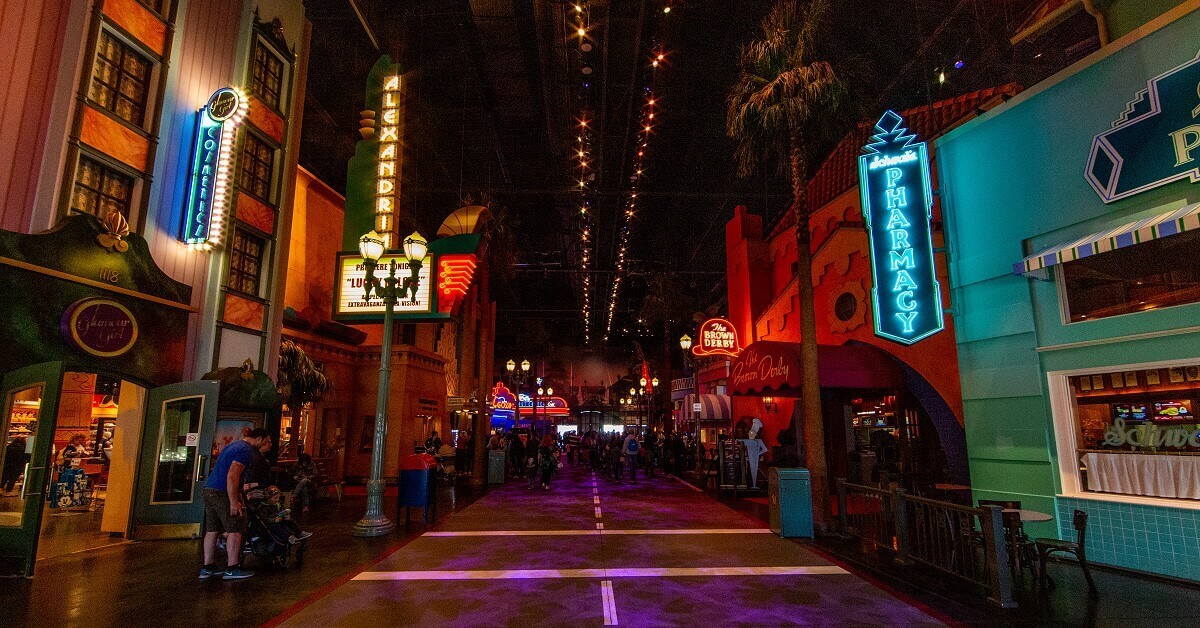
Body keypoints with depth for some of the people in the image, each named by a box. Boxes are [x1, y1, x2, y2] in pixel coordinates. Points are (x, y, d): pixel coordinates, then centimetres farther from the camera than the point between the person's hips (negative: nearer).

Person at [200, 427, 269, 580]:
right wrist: (234, 502, -22)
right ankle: (232, 569, 2)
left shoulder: (234, 445, 19)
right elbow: (232, 476, -23)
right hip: (223, 493, -10)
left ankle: (207, 568, 19)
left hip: (209, 490, 10)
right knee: (235, 530, -2)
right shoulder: (246, 450, -14)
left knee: (212, 530, 13)